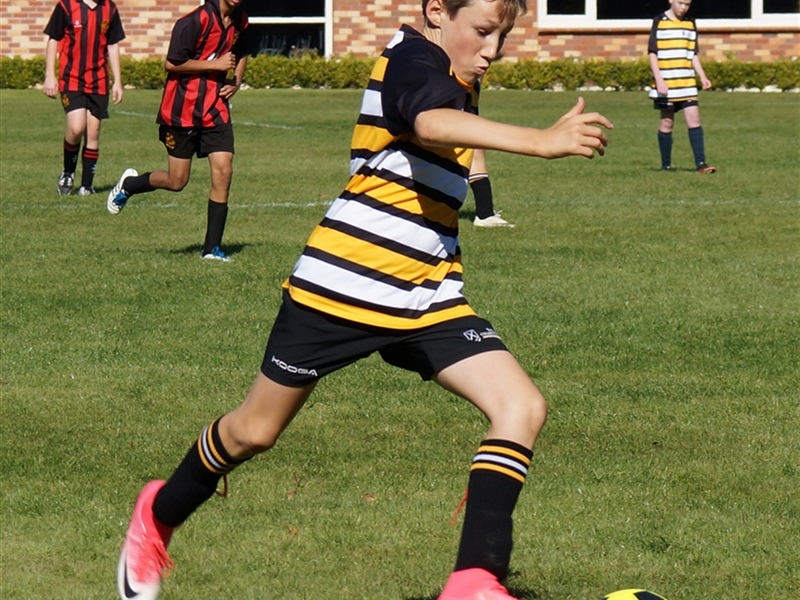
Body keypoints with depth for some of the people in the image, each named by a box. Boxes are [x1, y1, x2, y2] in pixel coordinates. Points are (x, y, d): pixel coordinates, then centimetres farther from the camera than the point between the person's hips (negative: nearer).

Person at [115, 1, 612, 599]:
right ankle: (159, 516, 38)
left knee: (522, 407, -14)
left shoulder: (453, 79, 11)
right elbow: (432, 124, -42)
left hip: (428, 298, 8)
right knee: (255, 431, 10)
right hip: (343, 286, -8)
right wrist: (542, 141, -54)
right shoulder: (412, 60, -17)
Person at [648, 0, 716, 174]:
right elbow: (653, 53, -4)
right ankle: (666, 165, 11)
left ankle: (700, 163, -9)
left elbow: (694, 54, 16)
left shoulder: (690, 23, 11)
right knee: (667, 122, 3)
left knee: (694, 119, -6)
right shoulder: (659, 22, -2)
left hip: (687, 83, 3)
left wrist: (702, 76, 3)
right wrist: (659, 80, -13)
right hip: (666, 84, -3)